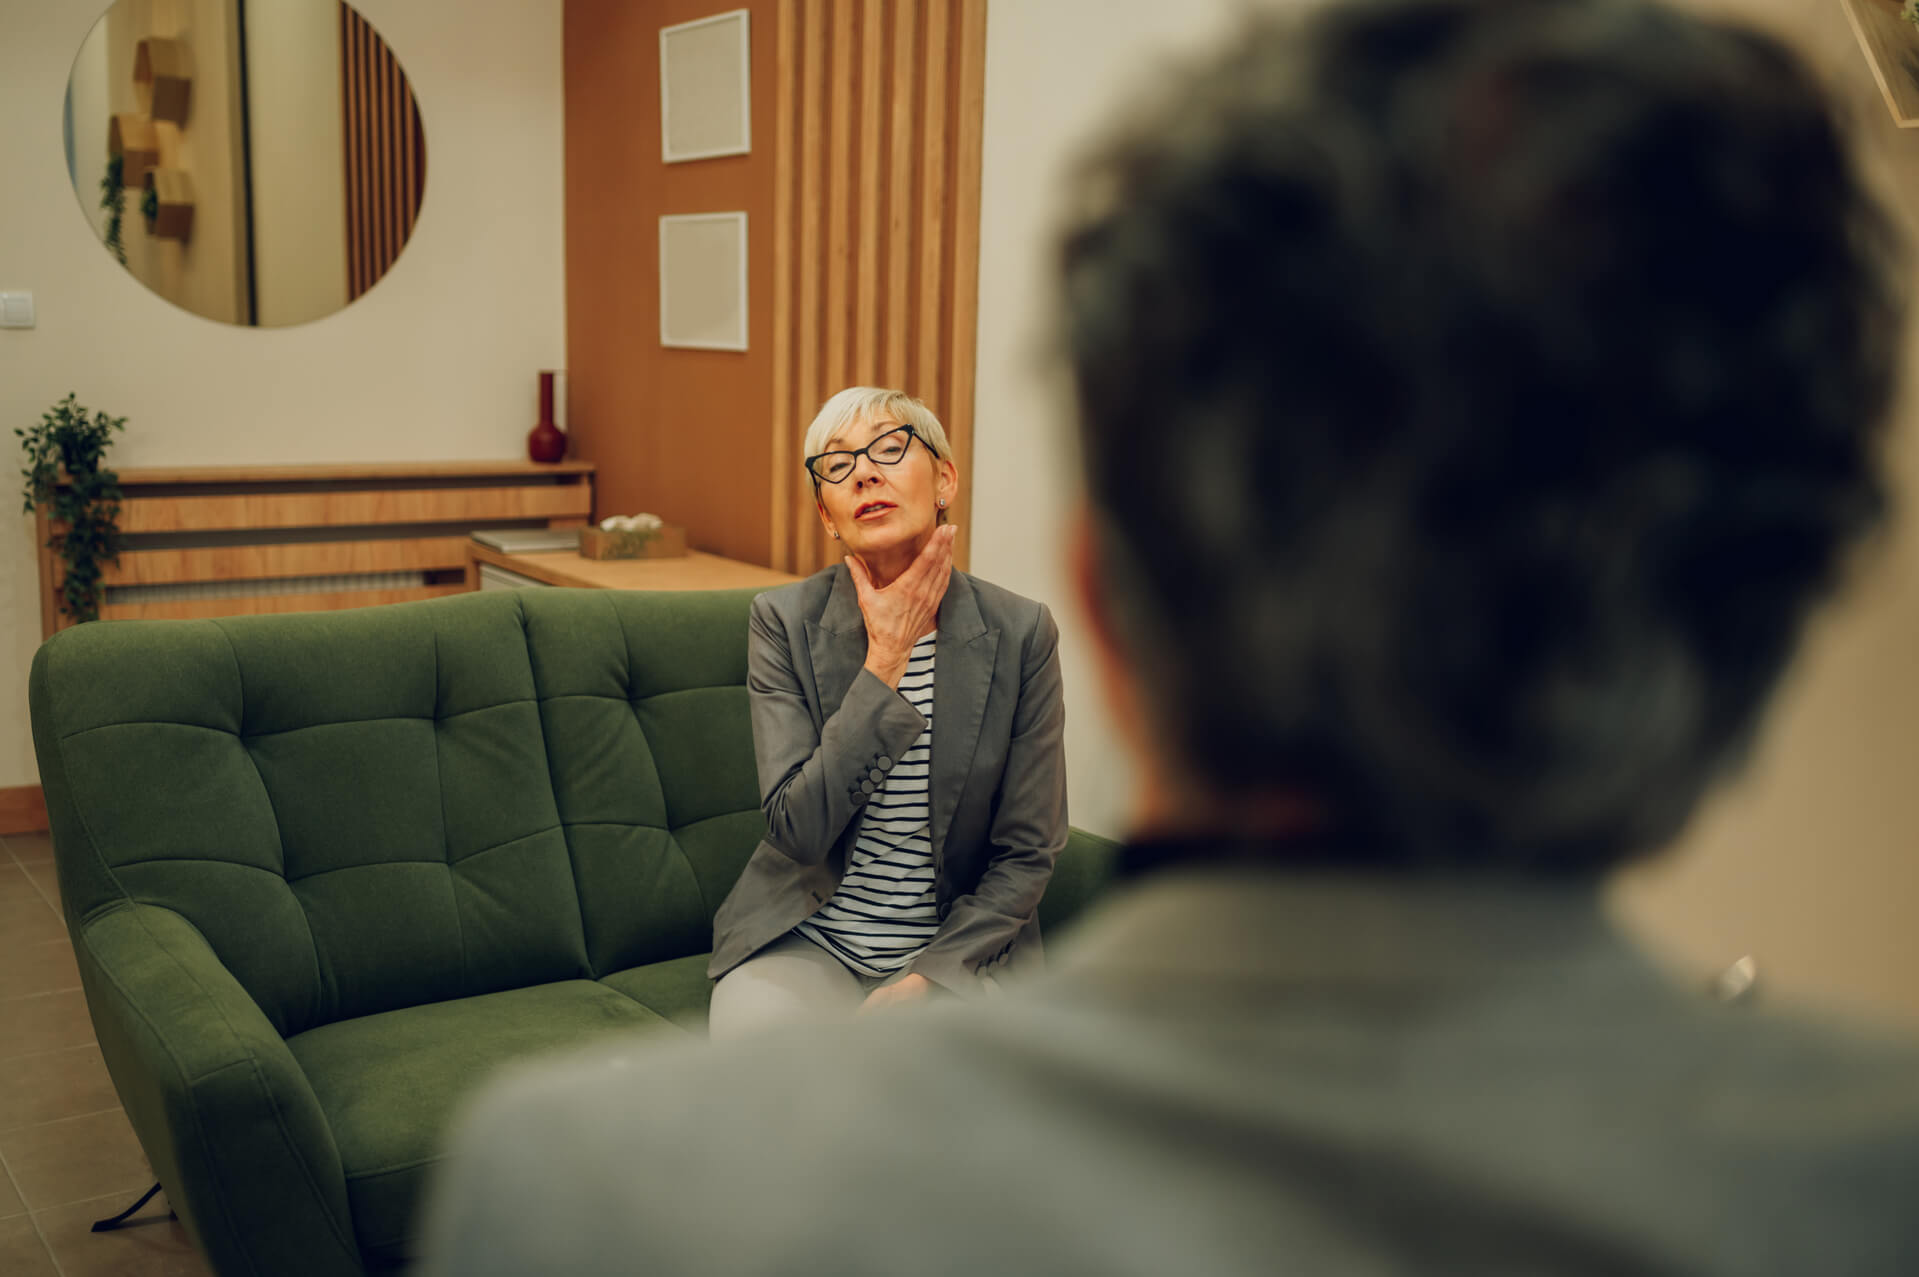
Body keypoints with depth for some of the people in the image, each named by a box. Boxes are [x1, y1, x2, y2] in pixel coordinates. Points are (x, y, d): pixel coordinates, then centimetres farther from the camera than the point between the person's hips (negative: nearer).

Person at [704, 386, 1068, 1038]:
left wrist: (927, 978, -15)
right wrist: (885, 661, -19)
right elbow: (798, 829, -16)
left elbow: (1027, 853, -2)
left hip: (961, 947, 0)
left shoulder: (1021, 633, -6)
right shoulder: (785, 620, -6)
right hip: (807, 943, 1)